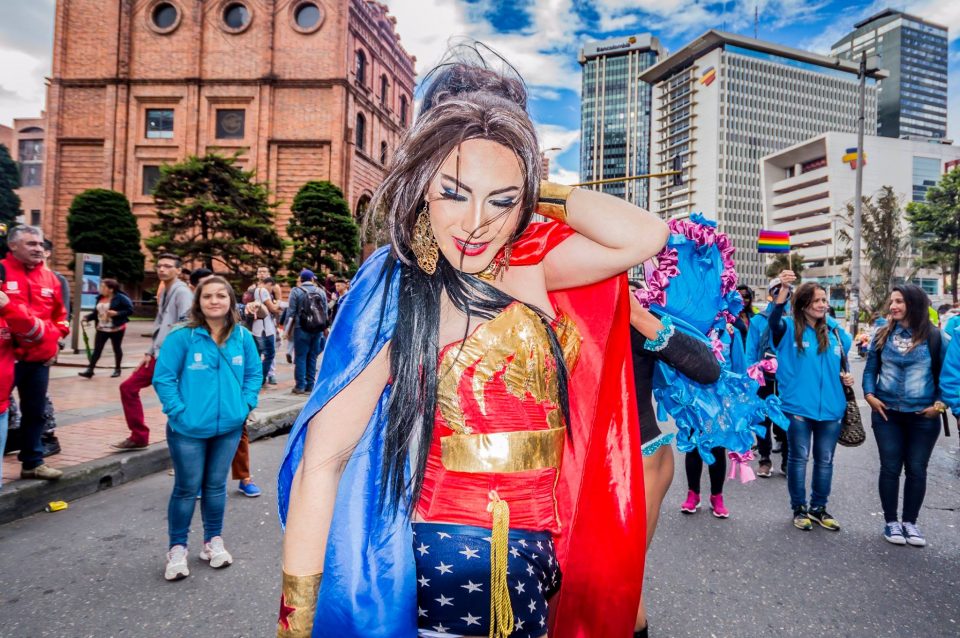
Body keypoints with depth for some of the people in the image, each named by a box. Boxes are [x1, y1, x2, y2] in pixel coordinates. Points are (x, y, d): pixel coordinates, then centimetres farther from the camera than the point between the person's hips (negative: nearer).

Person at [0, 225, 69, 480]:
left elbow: (60, 314, 19)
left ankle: (32, 462, 27)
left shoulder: (50, 277, 9)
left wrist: (55, 340, 10)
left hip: (39, 358, 5)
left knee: (35, 411, 15)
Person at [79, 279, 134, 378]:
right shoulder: (100, 298, 7)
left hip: (116, 328, -5)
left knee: (117, 348, 9)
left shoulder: (120, 298, -13)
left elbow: (130, 310, -15)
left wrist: (117, 313, -25)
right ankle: (90, 370, -2)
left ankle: (117, 369, 22)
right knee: (97, 349, 0)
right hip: (101, 329, 5)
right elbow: (96, 312, 13)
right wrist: (88, 317, -2)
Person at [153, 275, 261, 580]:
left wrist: (246, 404, -2)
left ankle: (213, 541, 32)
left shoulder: (243, 337, -1)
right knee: (187, 488, 7)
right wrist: (179, 411, -15)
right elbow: (163, 378, -10)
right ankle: (177, 549, 24)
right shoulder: (182, 337, -13)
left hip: (229, 427, 3)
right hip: (189, 429, -3)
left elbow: (254, 373, 8)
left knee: (216, 486, 16)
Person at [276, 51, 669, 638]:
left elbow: (645, 236, -8)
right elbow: (322, 460, -19)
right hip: (444, 564, -6)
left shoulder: (527, 264, -1)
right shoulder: (395, 284, -17)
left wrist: (541, 193, -9)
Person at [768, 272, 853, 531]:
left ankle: (819, 508, 28)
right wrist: (783, 288, -40)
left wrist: (847, 377, -1)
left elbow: (842, 365, 21)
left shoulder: (836, 333, 10)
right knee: (799, 458, 6)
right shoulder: (790, 329, -5)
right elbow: (774, 318, -27)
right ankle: (799, 508, 19)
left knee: (825, 460, 13)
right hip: (798, 407, -4)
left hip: (830, 408, 4)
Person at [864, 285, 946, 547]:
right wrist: (869, 394, -6)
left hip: (923, 416, -1)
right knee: (890, 467, 6)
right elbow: (871, 368, 7)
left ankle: (909, 521, 24)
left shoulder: (934, 336, -5)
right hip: (886, 413, 1)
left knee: (917, 469, 8)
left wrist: (940, 403, -9)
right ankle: (891, 521, 19)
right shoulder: (883, 334, 2)